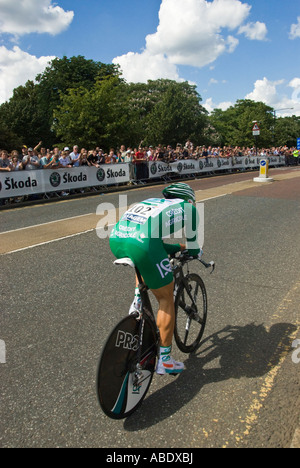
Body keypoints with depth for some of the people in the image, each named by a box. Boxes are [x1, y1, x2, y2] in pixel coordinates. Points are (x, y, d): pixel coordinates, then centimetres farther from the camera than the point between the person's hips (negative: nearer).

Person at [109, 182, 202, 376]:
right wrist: (198, 253, 50)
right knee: (166, 299, 14)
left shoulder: (152, 201, 36)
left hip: (116, 238, 6)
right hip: (142, 243, -6)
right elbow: (193, 248, 28)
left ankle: (138, 299, 23)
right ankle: (165, 360, 22)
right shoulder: (188, 207, 23)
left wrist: (179, 247, 50)